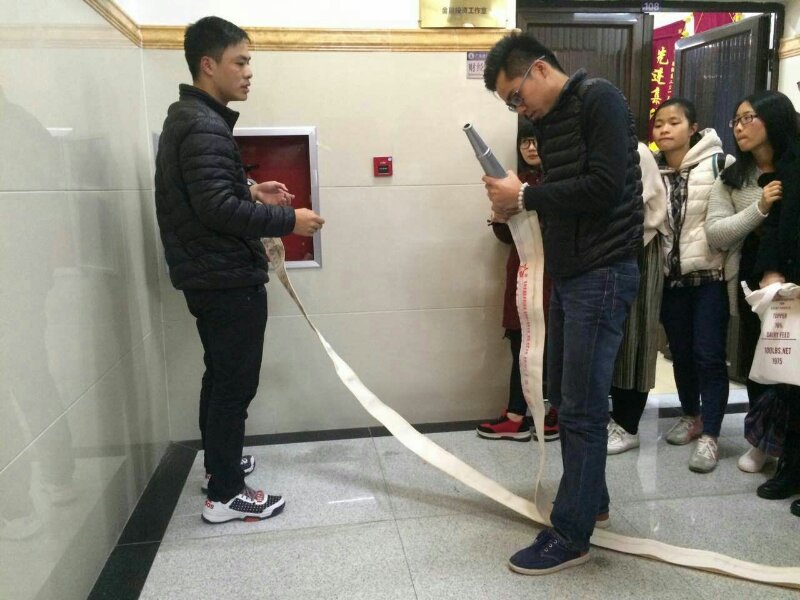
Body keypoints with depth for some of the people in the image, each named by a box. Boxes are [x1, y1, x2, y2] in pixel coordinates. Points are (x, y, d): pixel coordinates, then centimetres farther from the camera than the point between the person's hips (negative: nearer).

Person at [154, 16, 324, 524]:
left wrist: (252, 190, 11)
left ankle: (220, 463, 35)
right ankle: (225, 494, 10)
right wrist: (288, 221, -20)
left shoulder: (189, 118, 15)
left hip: (209, 274, 11)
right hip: (227, 277, -11)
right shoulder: (204, 127, -18)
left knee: (221, 376, 20)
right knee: (236, 382, -1)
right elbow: (217, 207, -27)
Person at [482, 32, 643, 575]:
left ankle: (570, 536, 9)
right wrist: (517, 203, -1)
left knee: (582, 407, -4)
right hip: (568, 275, 9)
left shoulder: (600, 101, -10)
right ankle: (591, 500, 32)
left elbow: (605, 187, -21)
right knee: (565, 396, 15)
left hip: (602, 275, -9)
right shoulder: (549, 120, 15)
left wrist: (526, 195, -15)